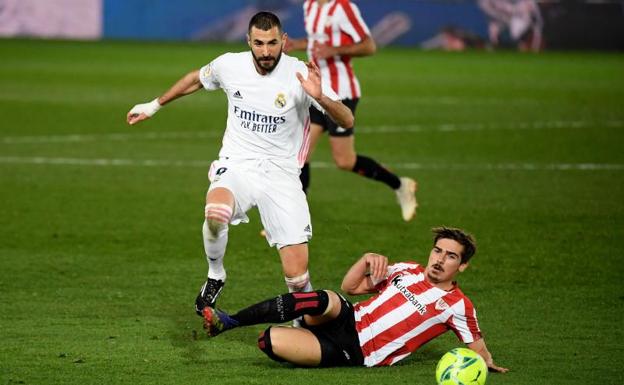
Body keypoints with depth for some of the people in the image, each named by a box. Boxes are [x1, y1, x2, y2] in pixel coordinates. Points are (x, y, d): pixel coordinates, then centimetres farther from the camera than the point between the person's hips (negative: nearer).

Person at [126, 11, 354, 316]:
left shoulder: (299, 74, -11)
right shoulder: (230, 65, -2)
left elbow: (347, 121, -14)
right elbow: (196, 79, 22)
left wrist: (320, 97, -33)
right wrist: (154, 105, 30)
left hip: (281, 174, -1)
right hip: (237, 166, 1)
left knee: (297, 276, -12)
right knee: (216, 211, -36)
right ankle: (215, 276, -7)